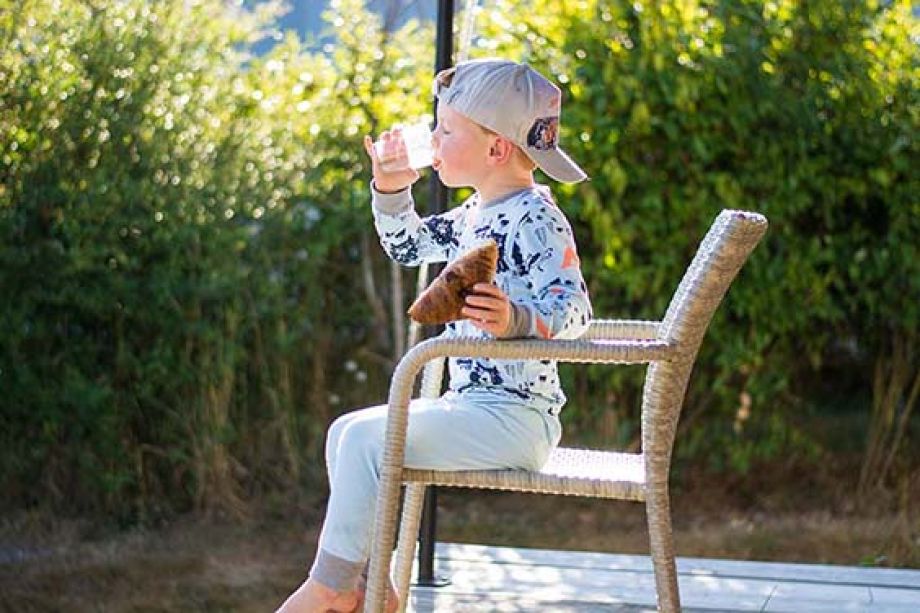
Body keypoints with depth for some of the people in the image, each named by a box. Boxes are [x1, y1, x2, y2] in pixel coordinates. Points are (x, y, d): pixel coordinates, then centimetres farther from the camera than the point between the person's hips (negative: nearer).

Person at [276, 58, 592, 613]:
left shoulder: (535, 219, -16)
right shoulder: (475, 215, 15)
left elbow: (573, 310, -26)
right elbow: (408, 245, 32)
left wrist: (516, 320, -44)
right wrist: (391, 190, 16)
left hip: (515, 414, -11)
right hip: (470, 403, 11)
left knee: (367, 437, -20)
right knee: (347, 432, 11)